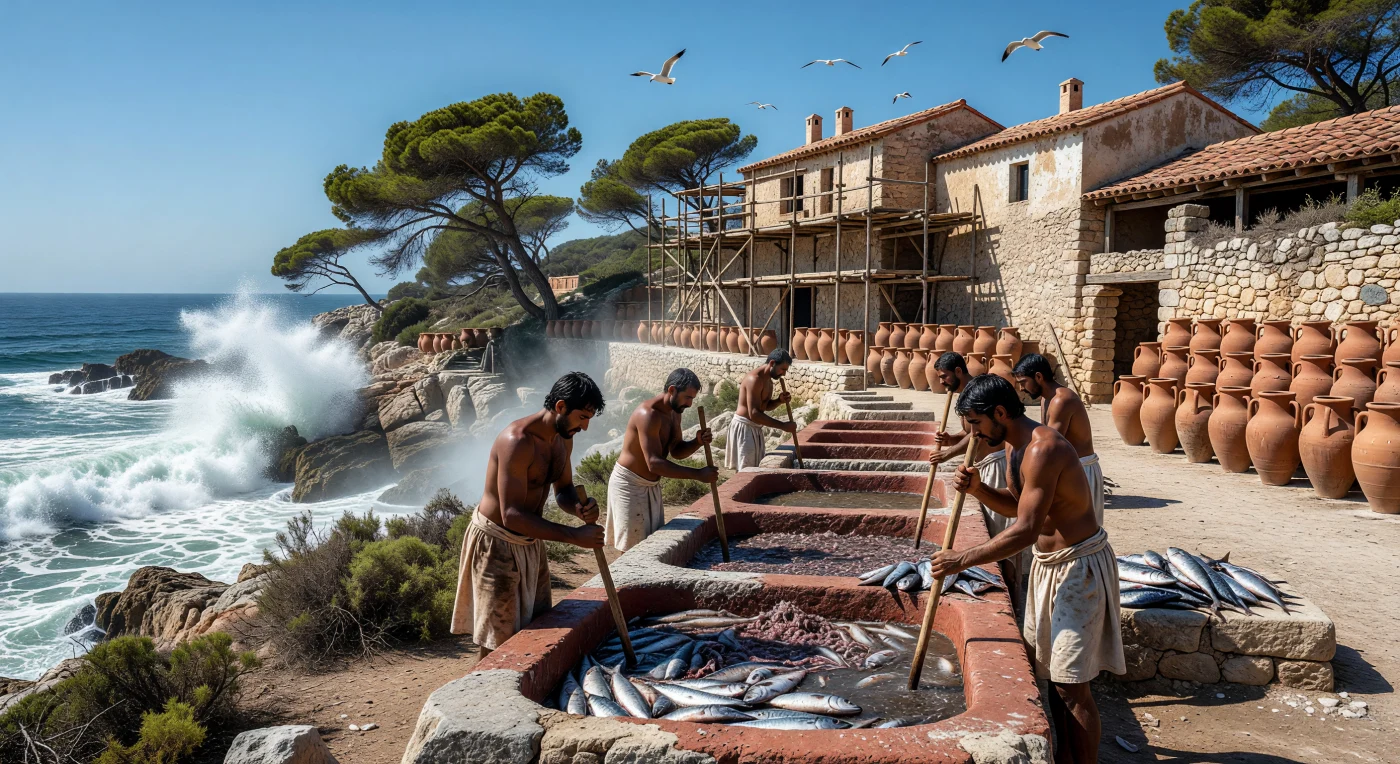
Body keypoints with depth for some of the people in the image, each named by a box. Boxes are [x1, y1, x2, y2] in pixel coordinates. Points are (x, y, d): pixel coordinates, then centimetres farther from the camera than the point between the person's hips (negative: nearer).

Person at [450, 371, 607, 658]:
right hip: (496, 545, -8)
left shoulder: (563, 438, -1)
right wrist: (573, 536, -32)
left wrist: (579, 508, -13)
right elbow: (512, 515, -32)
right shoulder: (517, 441, -29)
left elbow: (563, 489, 12)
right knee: (498, 643, 0)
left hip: (531, 542, 9)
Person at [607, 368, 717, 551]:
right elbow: (654, 463, -33)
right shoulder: (648, 414, -27)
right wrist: (698, 474, -32)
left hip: (652, 485, 9)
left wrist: (697, 443, -10)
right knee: (633, 548, -5)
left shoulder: (674, 412, 4)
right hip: (629, 484, -9)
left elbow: (676, 451, 13)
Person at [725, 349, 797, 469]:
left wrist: (779, 401, 1)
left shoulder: (768, 380, 10)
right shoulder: (755, 379, -22)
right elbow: (754, 414, -28)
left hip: (755, 428, 10)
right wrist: (783, 426, -28)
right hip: (744, 427, -10)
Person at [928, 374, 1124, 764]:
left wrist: (962, 560, -24)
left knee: (1071, 685, -5)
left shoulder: (1042, 449, -26)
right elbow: (1016, 504, 17)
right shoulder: (1013, 444, 6)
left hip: (1079, 567, -10)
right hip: (1048, 563, 10)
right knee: (1050, 670, 19)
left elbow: (1025, 531, -29)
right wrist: (977, 488, -3)